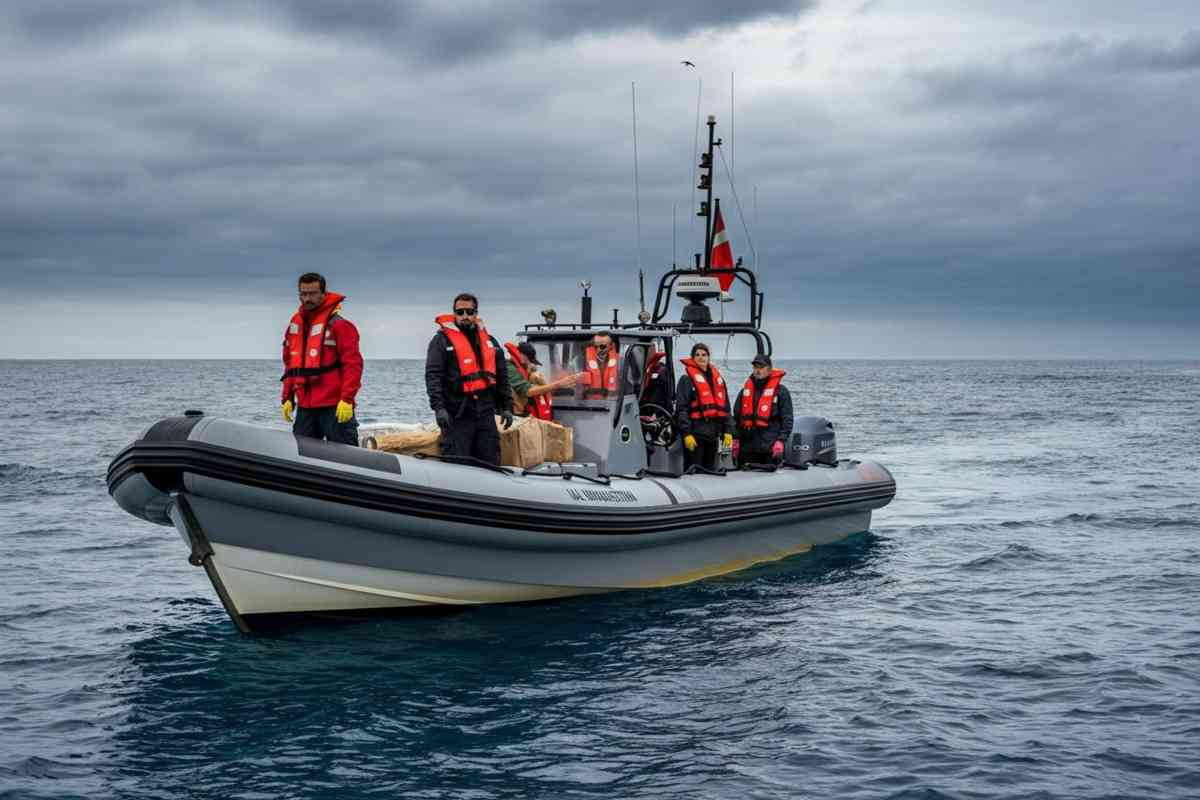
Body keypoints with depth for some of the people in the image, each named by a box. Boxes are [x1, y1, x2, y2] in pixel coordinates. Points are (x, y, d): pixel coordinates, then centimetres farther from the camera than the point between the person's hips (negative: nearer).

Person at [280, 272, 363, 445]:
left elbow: (353, 364, -11)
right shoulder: (295, 324, 14)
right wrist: (287, 398, 15)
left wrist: (347, 399, -18)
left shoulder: (338, 324, -7)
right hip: (304, 408, 7)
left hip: (335, 407, -7)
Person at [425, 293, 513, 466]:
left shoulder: (489, 341, 17)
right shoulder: (442, 340, 0)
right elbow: (433, 376, -9)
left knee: (491, 463, 7)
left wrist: (506, 407, 14)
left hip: (486, 414, 5)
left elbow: (502, 377, 20)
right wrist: (438, 407, -19)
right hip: (457, 415, -5)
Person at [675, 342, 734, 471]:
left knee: (710, 470, 12)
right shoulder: (687, 379, -4)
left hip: (713, 435, 6)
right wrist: (686, 433, -17)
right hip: (695, 433, -6)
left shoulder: (717, 378, 16)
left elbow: (725, 407, 18)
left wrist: (728, 431, 10)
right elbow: (681, 408, -10)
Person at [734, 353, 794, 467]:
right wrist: (736, 440, 9)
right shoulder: (745, 391, 15)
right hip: (747, 449, 4)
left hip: (771, 449, -4)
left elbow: (787, 419, -3)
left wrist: (781, 440, -13)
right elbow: (737, 417, 18)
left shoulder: (780, 391, 1)